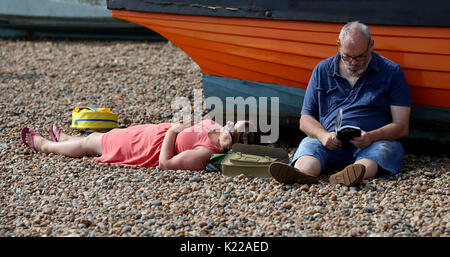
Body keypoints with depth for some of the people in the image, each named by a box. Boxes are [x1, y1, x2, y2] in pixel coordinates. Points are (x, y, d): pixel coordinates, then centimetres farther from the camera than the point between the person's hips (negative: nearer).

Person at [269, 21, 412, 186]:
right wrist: (323, 135, -9)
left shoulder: (391, 72, 7)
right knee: (309, 144, -28)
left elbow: (402, 127, 2)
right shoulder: (322, 70, 14)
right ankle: (303, 174, -63)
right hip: (331, 142, 2)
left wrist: (371, 136, -19)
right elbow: (305, 120, 15)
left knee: (385, 148, -35)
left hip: (373, 143, -2)